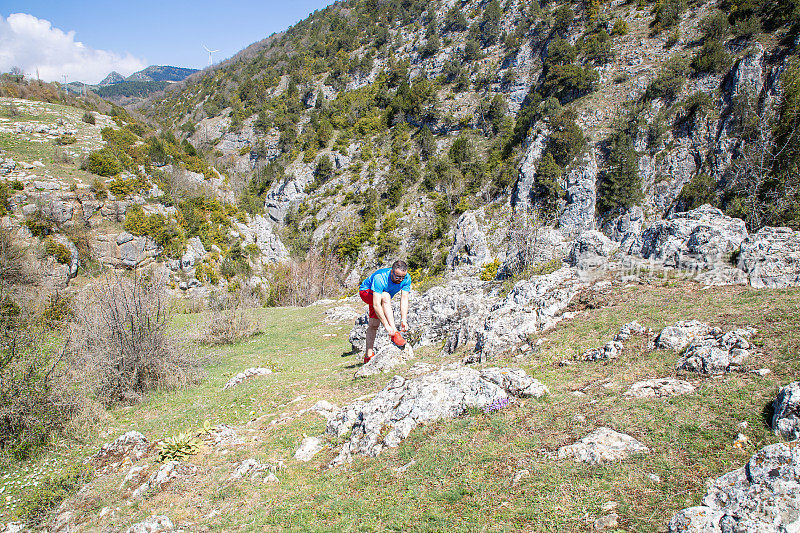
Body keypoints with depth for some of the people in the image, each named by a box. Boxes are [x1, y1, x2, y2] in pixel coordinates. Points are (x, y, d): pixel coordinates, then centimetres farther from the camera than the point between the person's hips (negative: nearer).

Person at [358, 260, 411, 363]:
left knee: (374, 324, 1)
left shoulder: (406, 278, -24)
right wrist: (386, 325, -50)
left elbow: (404, 300, -26)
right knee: (386, 296, -35)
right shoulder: (379, 278, -41)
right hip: (366, 291, -6)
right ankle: (394, 334, -37)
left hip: (385, 298, 6)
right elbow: (376, 305, -45)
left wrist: (404, 320, -38)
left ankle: (368, 355, 12)